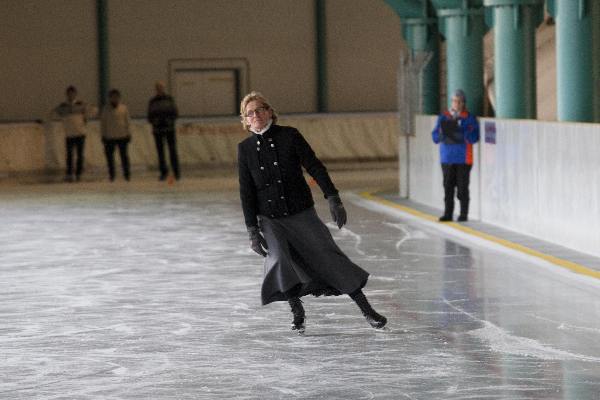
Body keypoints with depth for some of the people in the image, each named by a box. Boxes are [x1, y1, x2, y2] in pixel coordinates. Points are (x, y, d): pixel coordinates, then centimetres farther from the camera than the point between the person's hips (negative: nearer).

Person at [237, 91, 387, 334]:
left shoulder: (289, 136, -5)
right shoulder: (245, 149, 0)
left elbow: (314, 167, -5)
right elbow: (247, 192, 1)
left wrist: (333, 198, -13)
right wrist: (252, 230, -2)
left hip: (302, 212, -1)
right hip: (270, 219, 1)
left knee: (327, 256, -3)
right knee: (279, 260, -18)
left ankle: (367, 310, 6)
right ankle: (297, 312, 3)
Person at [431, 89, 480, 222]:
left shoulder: (469, 118, 1)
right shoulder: (443, 117, 11)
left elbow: (474, 137, -9)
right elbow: (435, 136, 6)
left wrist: (461, 133, -26)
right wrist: (442, 134, -16)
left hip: (463, 158, -3)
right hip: (447, 158, 3)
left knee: (462, 187, -2)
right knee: (448, 187, 2)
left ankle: (464, 214, 5)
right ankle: (448, 213, 8)